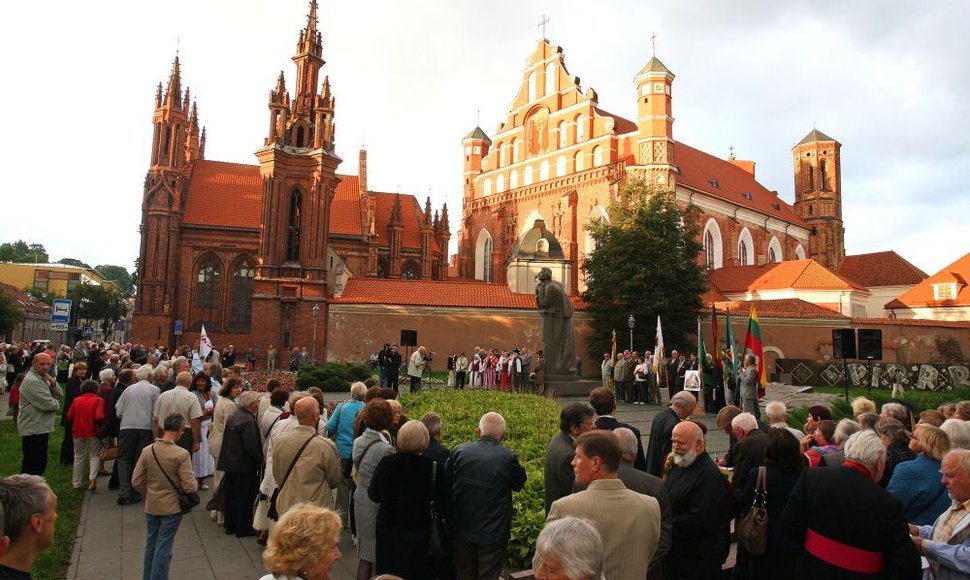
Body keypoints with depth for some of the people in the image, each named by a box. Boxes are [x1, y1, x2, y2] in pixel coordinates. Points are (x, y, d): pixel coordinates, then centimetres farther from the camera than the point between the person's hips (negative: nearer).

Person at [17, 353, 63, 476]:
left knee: (40, 464, 19)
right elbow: (49, 404, -24)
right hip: (33, 430, -10)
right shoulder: (31, 381, -19)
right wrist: (55, 402, -1)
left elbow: (59, 396, 8)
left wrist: (53, 383, -8)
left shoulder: (42, 378, 11)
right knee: (33, 466, -3)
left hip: (41, 428, 10)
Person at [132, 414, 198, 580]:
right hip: (172, 508, -5)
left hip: (151, 507, 5)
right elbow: (189, 486, -20)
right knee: (163, 548, 6)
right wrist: (196, 484, 2)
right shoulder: (181, 454, -21)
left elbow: (136, 481, -2)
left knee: (151, 545, 21)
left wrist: (149, 493, 15)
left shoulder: (147, 451, -8)